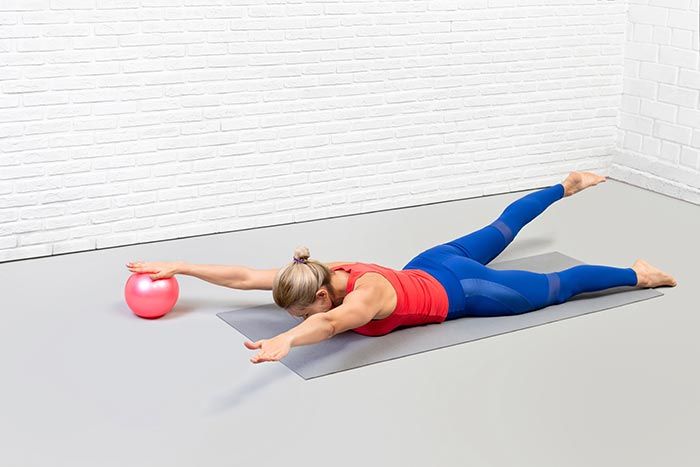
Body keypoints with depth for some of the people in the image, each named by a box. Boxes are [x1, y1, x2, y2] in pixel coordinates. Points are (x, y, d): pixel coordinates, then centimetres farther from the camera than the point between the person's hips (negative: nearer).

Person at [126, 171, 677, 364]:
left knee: (556, 288, 11)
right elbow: (244, 276, -20)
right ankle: (564, 188, 53)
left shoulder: (366, 293, -41)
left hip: (461, 290, -7)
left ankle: (639, 274, 31)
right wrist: (177, 267, -25)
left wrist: (284, 341, -82)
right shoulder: (316, 275, -21)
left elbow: (332, 322, -65)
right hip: (431, 265, 7)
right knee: (499, 232, 32)